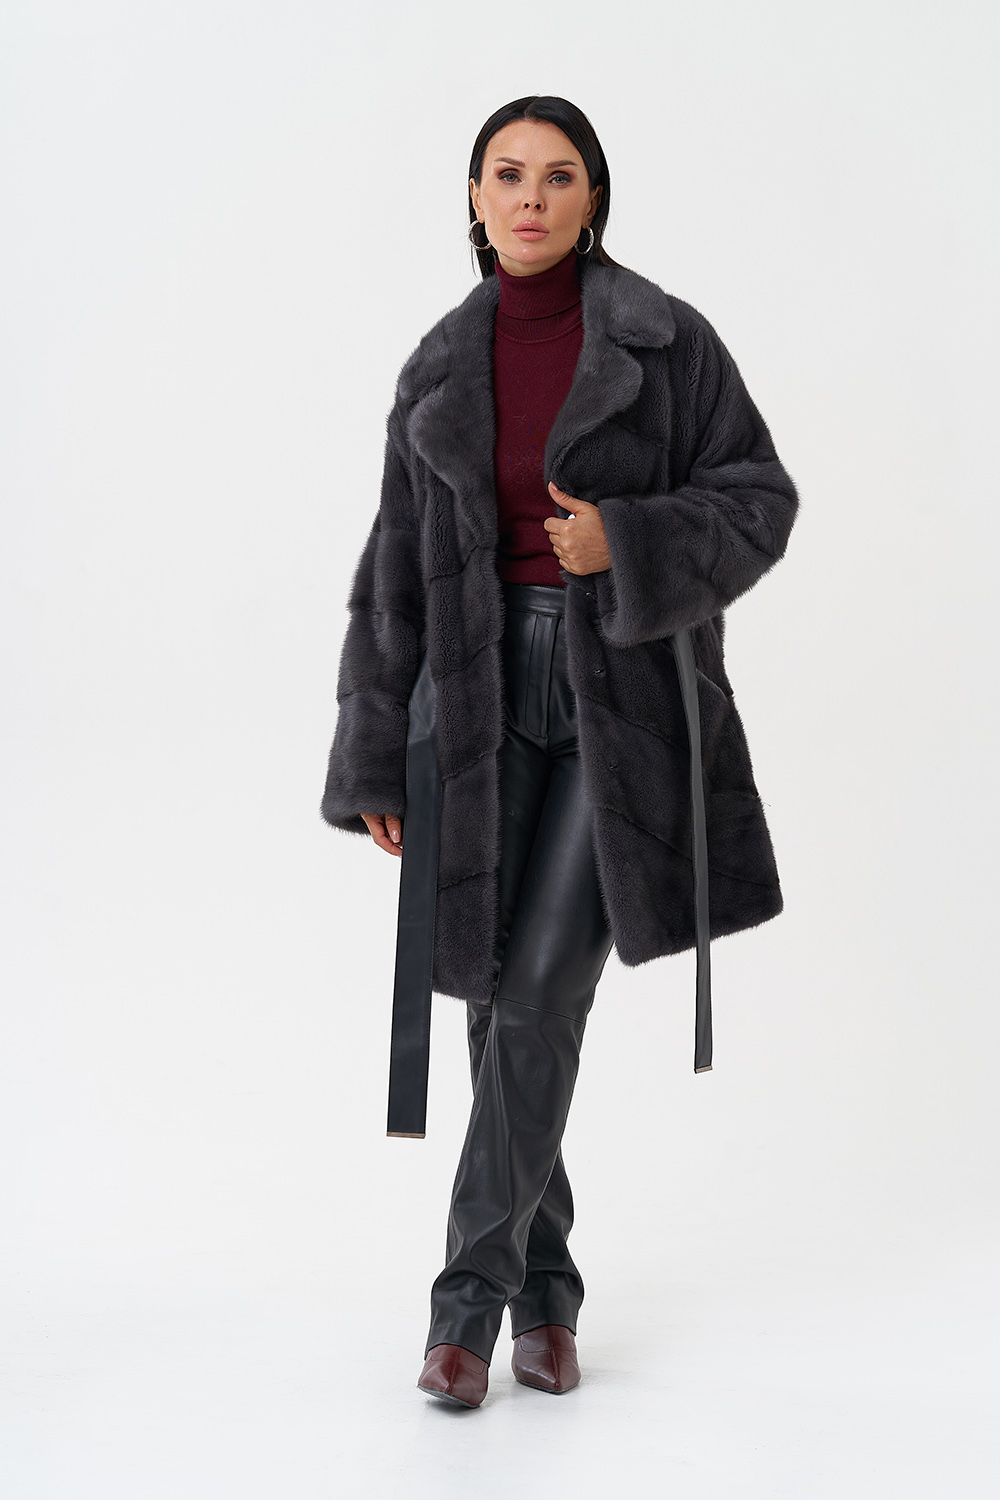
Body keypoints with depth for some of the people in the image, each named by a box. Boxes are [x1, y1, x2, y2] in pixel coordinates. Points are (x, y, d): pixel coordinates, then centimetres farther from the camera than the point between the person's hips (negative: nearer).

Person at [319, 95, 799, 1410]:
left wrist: (625, 541, -19)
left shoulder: (662, 339, -2)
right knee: (505, 998, 4)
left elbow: (759, 501, -1)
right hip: (494, 700, 3)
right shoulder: (441, 371, 7)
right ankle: (544, 1291, 20)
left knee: (542, 992, -11)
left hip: (626, 696, -3)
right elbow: (400, 569, 7)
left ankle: (472, 1291, 1)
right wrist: (372, 759, 4)